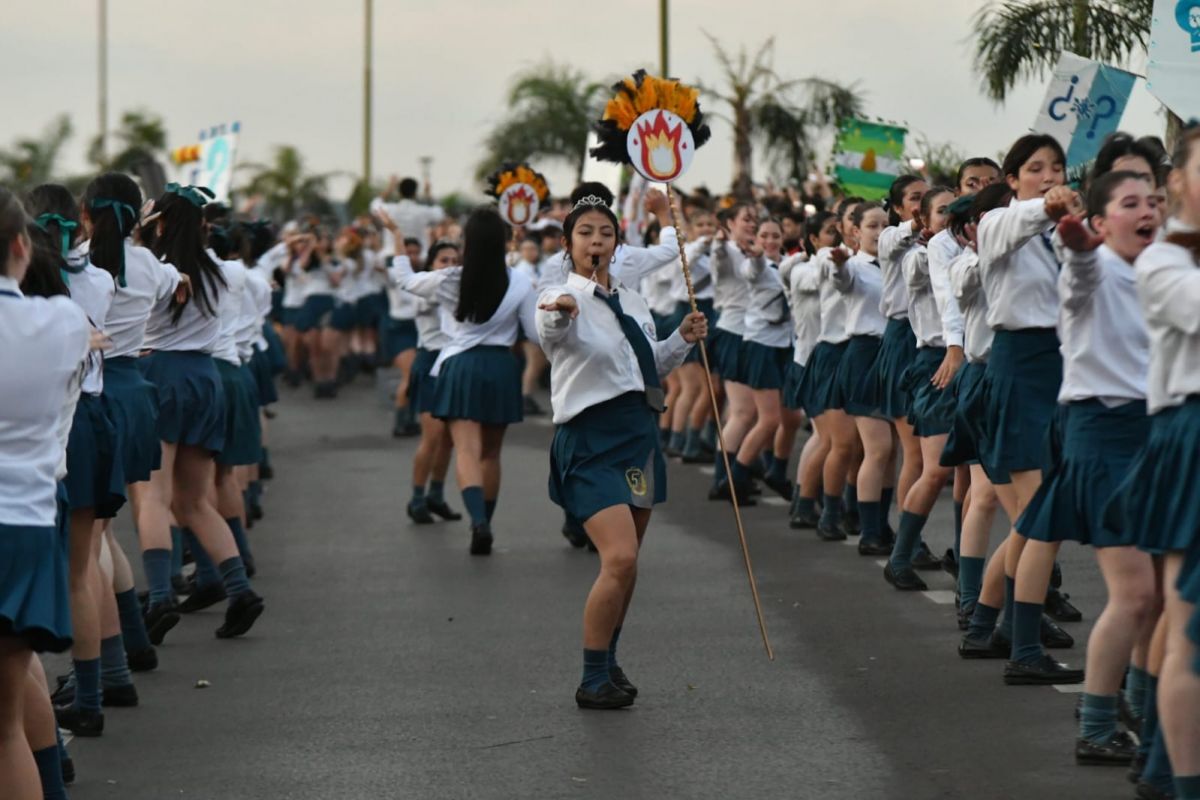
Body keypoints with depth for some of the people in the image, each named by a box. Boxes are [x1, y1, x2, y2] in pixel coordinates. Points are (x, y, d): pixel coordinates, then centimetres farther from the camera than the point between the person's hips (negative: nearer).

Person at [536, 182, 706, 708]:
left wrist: (682, 340, 7)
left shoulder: (632, 304, 12)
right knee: (620, 558, -19)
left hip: (639, 436, 7)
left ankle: (608, 661, 32)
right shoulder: (561, 301, -10)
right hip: (590, 442, -7)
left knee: (625, 563, 13)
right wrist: (560, 313, -57)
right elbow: (555, 333, -34)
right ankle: (593, 681, -9)